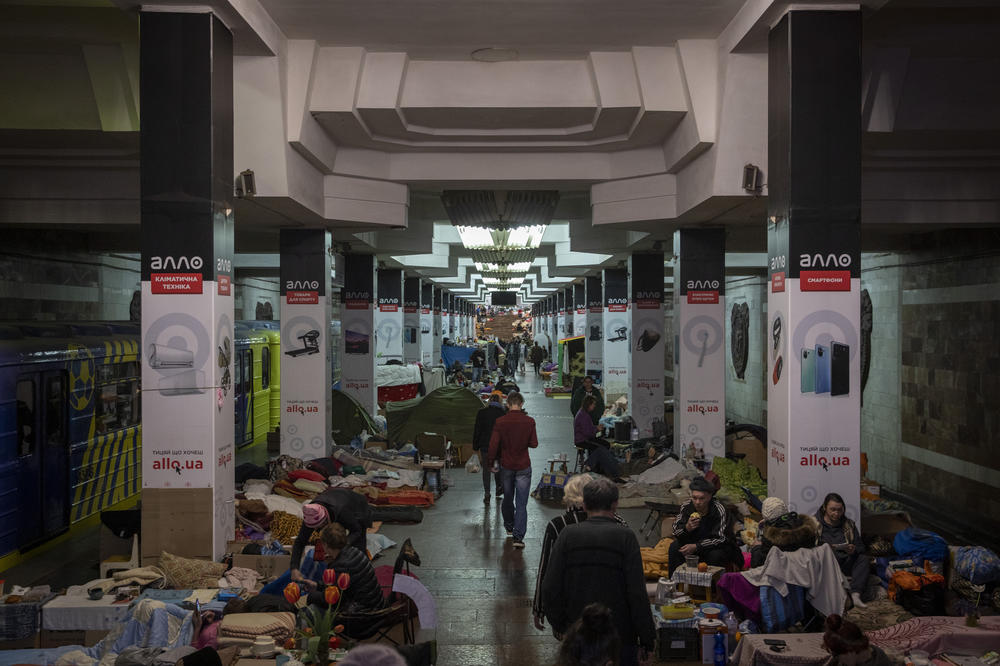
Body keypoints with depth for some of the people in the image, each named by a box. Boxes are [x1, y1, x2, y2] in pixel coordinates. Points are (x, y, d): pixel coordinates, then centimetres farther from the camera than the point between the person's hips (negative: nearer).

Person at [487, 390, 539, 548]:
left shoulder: (500, 422, -10)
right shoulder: (529, 421, -10)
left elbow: (493, 445, -9)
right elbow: (534, 444, -5)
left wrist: (491, 461, 6)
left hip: (506, 466, 1)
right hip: (523, 467, -1)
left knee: (507, 498, 21)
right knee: (521, 503, -1)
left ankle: (509, 527, 37)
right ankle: (518, 536, -8)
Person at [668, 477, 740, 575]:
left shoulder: (719, 510, -24)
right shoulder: (686, 506, -12)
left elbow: (721, 539, -26)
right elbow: (676, 533, -9)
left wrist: (696, 546, -35)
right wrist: (687, 528, -32)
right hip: (694, 543, 4)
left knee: (716, 555, -35)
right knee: (674, 547, -19)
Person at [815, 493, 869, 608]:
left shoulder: (849, 524, 18)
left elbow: (861, 547, 13)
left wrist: (854, 550, -11)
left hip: (845, 563, 3)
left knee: (864, 559, -22)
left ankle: (855, 594, -35)